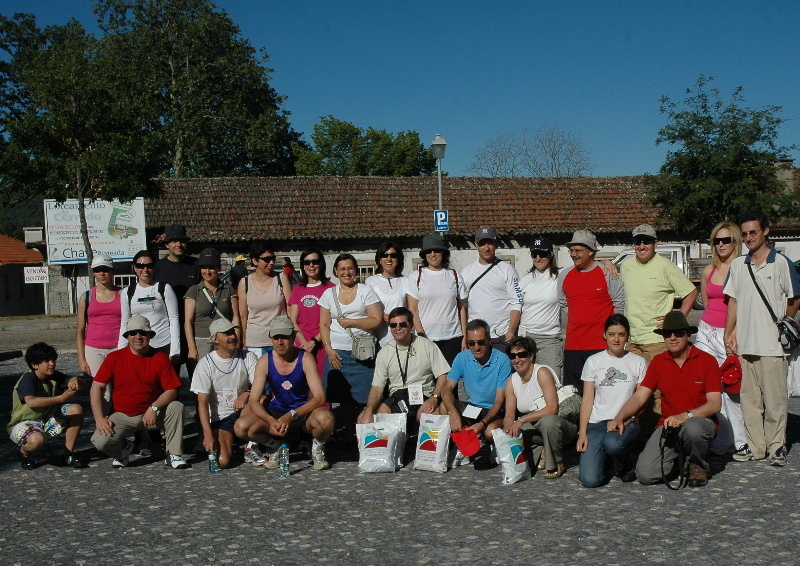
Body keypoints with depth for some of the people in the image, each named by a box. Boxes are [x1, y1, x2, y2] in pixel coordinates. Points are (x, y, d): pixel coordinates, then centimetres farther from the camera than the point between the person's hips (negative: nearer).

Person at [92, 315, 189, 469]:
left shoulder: (160, 358, -5)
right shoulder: (115, 357, -5)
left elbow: (171, 390, -9)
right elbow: (96, 388, -5)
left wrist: (154, 408, -26)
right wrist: (100, 419, -15)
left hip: (152, 414, 0)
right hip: (122, 415, 0)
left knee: (176, 407, -28)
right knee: (100, 441, -25)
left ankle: (174, 455, -12)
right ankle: (124, 448, 12)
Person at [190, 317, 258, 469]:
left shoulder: (247, 357, -2)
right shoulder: (206, 363, -7)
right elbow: (202, 401, -11)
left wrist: (247, 395, -35)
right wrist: (208, 434, -23)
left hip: (243, 411, 2)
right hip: (219, 418, -2)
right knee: (222, 461, -23)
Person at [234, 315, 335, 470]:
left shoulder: (305, 359, -13)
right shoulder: (265, 361, -7)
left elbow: (320, 398, -19)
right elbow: (253, 401, -10)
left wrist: (291, 415, -32)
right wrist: (271, 421, -30)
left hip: (304, 414, -2)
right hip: (276, 415, 3)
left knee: (325, 419, -37)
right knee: (241, 427, -23)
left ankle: (317, 447, 0)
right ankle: (276, 446, 7)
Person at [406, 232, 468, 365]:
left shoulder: (455, 276, 10)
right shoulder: (415, 277, 5)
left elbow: (462, 308, 11)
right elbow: (412, 310, 1)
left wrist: (465, 337, 5)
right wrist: (421, 335, -9)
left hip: (453, 338, 1)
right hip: (426, 338, -1)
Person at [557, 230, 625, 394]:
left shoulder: (607, 273, -3)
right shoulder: (564, 275, 11)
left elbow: (620, 303, 1)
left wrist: (608, 325, 4)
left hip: (601, 344, -4)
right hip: (572, 345, 4)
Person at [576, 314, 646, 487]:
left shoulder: (638, 362, 7)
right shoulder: (593, 361, 10)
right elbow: (587, 399, 6)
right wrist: (582, 432, -4)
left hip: (626, 422, -1)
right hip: (596, 423, 1)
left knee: (612, 443, -39)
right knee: (590, 480, -18)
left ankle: (623, 466, -2)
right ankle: (606, 458, 17)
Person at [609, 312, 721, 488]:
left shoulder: (707, 361, -4)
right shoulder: (658, 362, 6)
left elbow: (715, 404, -9)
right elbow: (639, 396, 2)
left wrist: (685, 416, -25)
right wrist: (619, 418, -15)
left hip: (701, 421, -2)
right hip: (668, 425, 2)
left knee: (693, 428, -41)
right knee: (645, 474, -20)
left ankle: (698, 465, -6)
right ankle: (679, 459, 15)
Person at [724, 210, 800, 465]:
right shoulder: (738, 265, 11)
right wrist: (729, 334, 6)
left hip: (772, 345, -4)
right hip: (744, 344, 5)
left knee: (774, 398, 1)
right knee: (749, 398, 9)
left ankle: (776, 446, 13)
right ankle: (755, 446, 17)